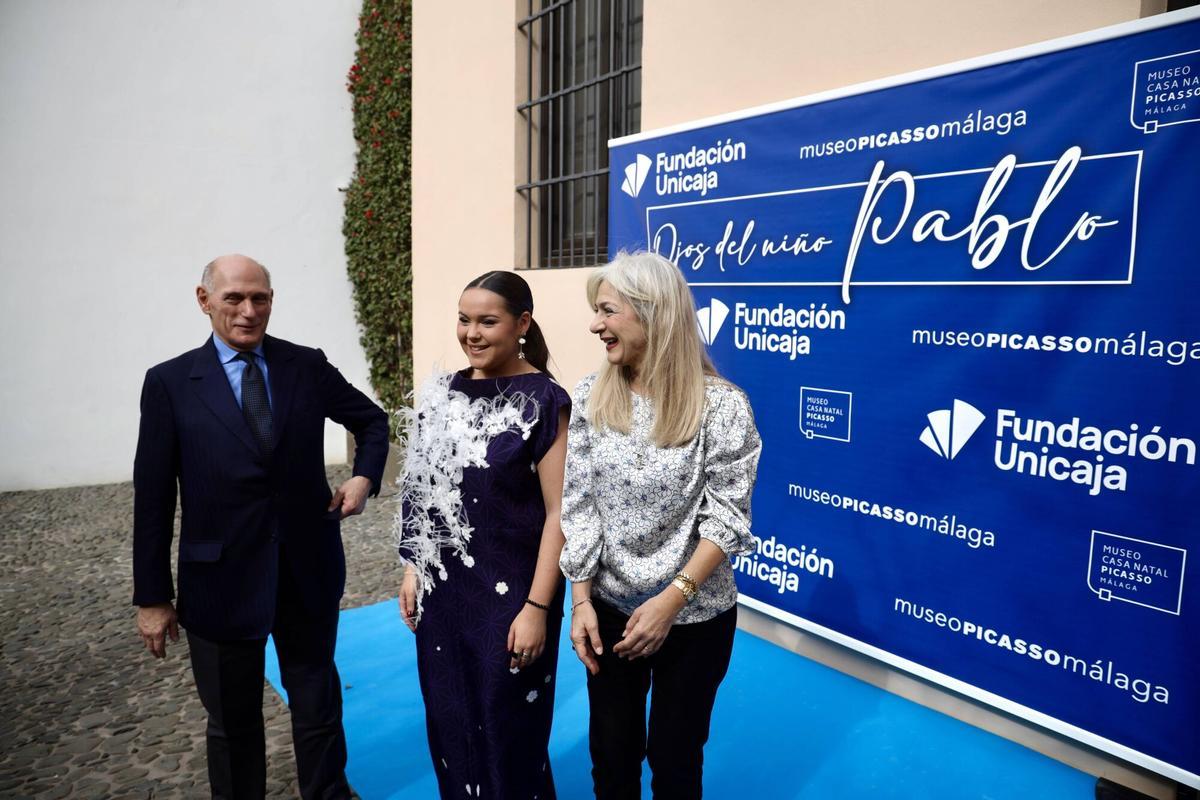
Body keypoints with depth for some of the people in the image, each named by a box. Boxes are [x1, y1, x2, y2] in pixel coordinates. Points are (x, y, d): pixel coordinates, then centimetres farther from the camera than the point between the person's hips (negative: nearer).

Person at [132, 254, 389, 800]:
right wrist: (152, 597, -2)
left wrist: (364, 477, -2)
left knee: (319, 708, 15)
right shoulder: (171, 382, -4)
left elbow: (372, 421, 15)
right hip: (222, 580, -1)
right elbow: (153, 498, -3)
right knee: (232, 723, 16)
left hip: (308, 573, 1)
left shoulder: (308, 366, 0)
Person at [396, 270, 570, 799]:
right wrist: (413, 569, 10)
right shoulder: (443, 394, 4)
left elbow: (557, 513, -14)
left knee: (508, 731, 10)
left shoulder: (544, 401, -13)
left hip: (509, 593, -5)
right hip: (442, 588, 5)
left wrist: (537, 607, -17)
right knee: (450, 722, 19)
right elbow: (425, 495, 12)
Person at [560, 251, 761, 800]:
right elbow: (577, 505, -2)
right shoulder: (590, 398, -4)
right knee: (611, 753, 18)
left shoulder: (721, 405, -15)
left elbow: (726, 518, -13)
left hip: (695, 616, -3)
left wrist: (671, 600, -18)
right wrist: (581, 600, -5)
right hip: (610, 610, 3)